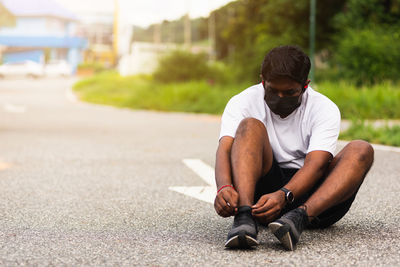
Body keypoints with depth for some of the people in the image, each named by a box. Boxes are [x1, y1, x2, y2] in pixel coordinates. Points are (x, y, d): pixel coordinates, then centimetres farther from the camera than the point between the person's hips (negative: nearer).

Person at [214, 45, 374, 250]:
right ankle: (245, 217, -43)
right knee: (250, 126, -22)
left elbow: (316, 163, -20)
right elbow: (225, 148, -19)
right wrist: (224, 187, -41)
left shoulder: (325, 109, -5)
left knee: (361, 150, -23)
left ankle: (299, 217, -44)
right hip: (262, 190, 0)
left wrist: (283, 196, -39)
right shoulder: (243, 102, -3)